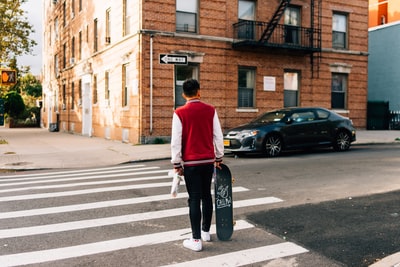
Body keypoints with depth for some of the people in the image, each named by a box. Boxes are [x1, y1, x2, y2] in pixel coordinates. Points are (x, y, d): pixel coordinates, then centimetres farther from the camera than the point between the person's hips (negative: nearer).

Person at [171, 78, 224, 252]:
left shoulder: (179, 113, -9)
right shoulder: (210, 110, -1)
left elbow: (176, 141, -9)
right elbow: (218, 136, 3)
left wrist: (177, 163, -2)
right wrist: (219, 157, 13)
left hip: (191, 162, -3)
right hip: (208, 160, 3)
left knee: (194, 199, 0)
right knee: (206, 195, 16)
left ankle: (196, 240, 2)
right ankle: (205, 231, 29)